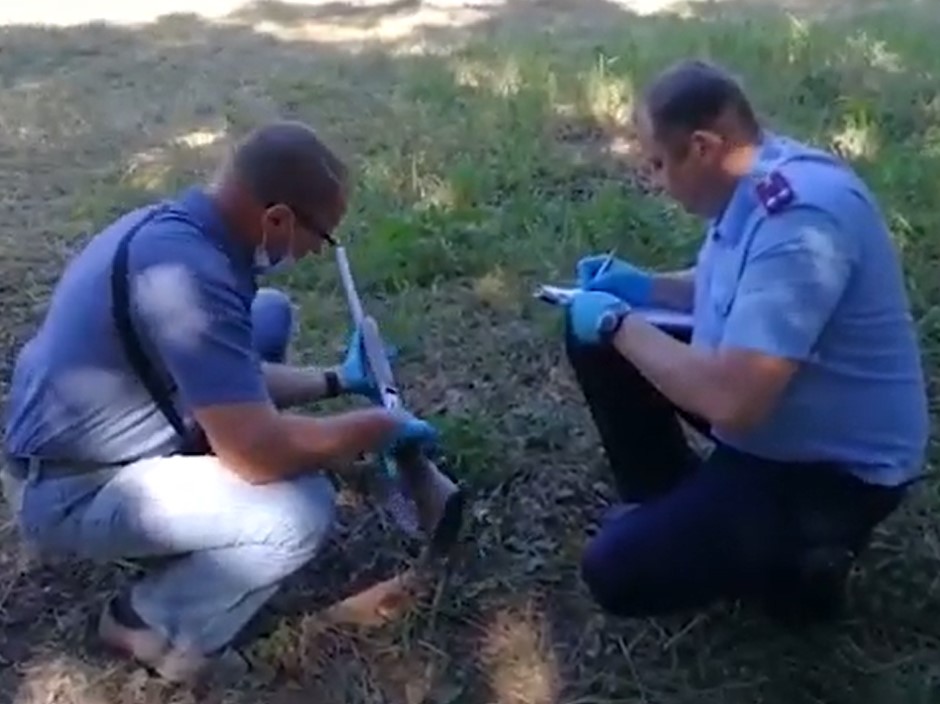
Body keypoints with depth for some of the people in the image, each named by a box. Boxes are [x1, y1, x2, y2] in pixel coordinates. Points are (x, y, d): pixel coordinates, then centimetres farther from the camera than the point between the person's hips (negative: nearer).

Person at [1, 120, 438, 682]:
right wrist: (384, 426, -17)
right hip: (71, 492, -9)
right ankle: (156, 625, 2)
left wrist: (338, 381, 19)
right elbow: (260, 454, -33)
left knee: (270, 314, 11)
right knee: (304, 510, -25)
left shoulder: (179, 227, -2)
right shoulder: (186, 269, -33)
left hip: (111, 434, 10)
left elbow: (230, 371, 13)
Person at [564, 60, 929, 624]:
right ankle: (671, 503, 20)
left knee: (617, 571, -19)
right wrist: (644, 288, 5)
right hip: (763, 400, 9)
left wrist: (621, 323, -22)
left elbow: (731, 400, -36)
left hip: (834, 465, -9)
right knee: (599, 345, 6)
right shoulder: (757, 181, -2)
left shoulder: (799, 217, -32)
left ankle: (802, 559, 4)